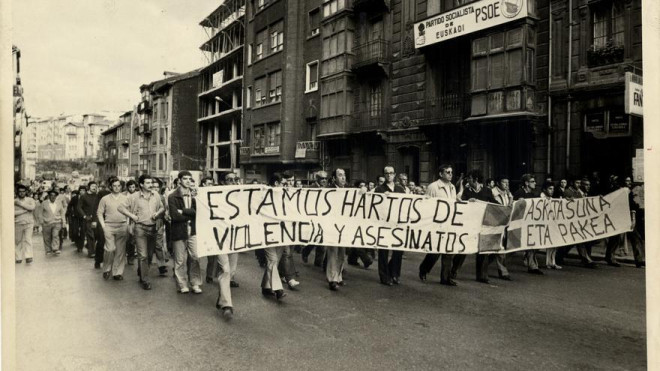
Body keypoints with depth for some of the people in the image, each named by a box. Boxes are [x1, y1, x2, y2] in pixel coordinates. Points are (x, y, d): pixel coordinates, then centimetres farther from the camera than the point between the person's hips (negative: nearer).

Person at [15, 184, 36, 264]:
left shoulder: (30, 200, 4)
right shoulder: (14, 201, 0)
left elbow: (32, 207, -17)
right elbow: (13, 213, -12)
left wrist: (20, 203, -14)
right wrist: (25, 210, -15)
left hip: (29, 223, -1)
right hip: (18, 224, 1)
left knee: (28, 239, -13)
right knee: (18, 241, 8)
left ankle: (28, 257, -18)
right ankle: (18, 258, 18)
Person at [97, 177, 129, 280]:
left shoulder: (125, 198, 8)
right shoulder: (105, 199, 6)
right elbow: (99, 213, 6)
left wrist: (128, 225, -1)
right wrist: (103, 226, -3)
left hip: (122, 226, 1)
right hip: (109, 226, -1)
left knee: (120, 250, 2)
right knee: (110, 249, -11)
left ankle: (117, 272, 12)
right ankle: (107, 269, 12)